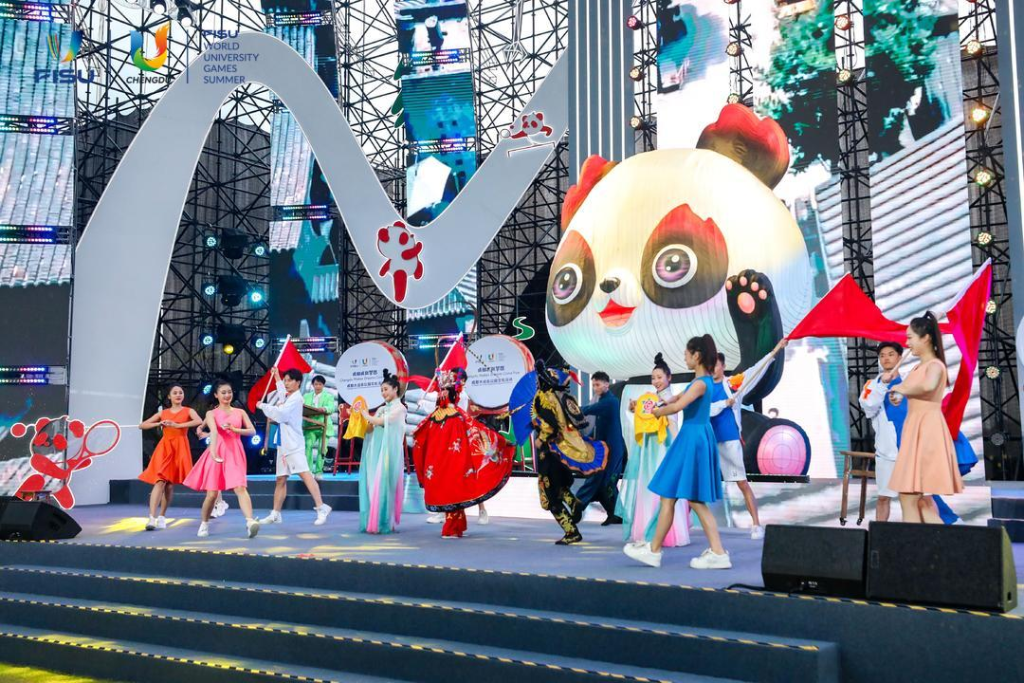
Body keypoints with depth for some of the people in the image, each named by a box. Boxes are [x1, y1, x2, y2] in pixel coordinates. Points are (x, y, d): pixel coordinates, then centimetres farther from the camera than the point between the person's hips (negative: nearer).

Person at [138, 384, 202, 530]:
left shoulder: (188, 411, 6)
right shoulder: (163, 413, 13)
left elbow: (199, 421, -16)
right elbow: (142, 425, 12)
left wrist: (177, 425, -20)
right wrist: (160, 424, -4)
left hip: (179, 448, -1)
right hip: (164, 448, 1)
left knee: (170, 484, 4)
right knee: (159, 481, -14)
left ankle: (162, 517, 15)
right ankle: (152, 518, -22)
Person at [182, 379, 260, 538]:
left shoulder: (240, 412, 11)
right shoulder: (211, 413, 3)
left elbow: (252, 431, 1)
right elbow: (214, 431, -17)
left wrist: (234, 429, -13)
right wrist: (213, 451, -33)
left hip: (235, 454, 1)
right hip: (217, 454, -1)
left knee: (240, 488, -17)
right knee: (212, 493, 1)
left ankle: (250, 522, -31)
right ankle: (204, 524, 25)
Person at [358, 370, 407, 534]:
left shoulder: (399, 408, -2)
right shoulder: (381, 409, 19)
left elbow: (379, 421, -12)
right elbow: (370, 428, 15)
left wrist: (366, 415, 3)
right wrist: (362, 416, 3)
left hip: (388, 452, -7)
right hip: (376, 451, 7)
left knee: (383, 486, -10)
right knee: (373, 486, 4)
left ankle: (384, 523, -8)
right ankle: (373, 522, 7)